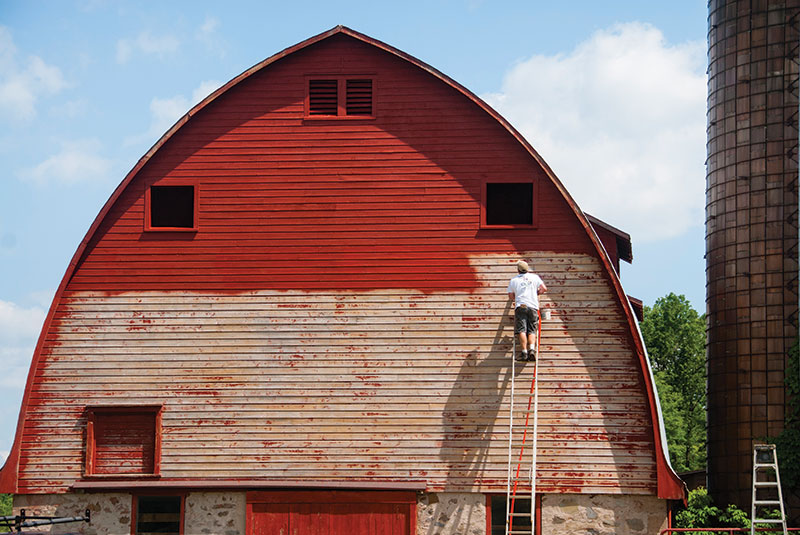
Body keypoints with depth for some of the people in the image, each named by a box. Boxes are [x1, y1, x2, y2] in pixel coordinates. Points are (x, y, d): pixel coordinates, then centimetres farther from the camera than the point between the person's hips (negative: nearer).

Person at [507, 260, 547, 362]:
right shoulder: (534, 277, 12)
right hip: (533, 307, 1)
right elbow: (544, 289, 10)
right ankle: (532, 349, -19)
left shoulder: (514, 280, 10)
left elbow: (511, 296, 15)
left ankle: (524, 352, -17)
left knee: (522, 330, -7)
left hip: (520, 306, -1)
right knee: (532, 331, 3)